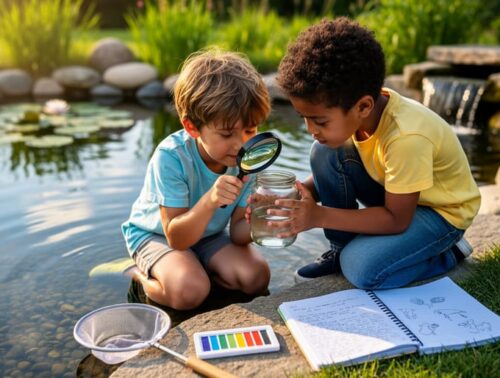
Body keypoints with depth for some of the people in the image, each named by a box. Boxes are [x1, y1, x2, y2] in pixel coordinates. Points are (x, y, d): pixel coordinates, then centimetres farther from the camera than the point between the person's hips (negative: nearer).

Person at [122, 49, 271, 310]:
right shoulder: (171, 157, -31)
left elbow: (237, 233, -13)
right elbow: (177, 239, -30)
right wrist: (210, 201, -49)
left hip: (208, 234, 4)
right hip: (154, 233, -4)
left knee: (257, 277, -17)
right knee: (190, 291, -30)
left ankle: (195, 271, 6)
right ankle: (144, 278, 1)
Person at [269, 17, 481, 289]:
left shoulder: (406, 138, -37)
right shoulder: (351, 110, -16)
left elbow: (396, 219, -28)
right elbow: (330, 173, -2)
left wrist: (319, 216, -33)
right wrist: (296, 195, -21)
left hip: (441, 210, -6)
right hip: (391, 192, 7)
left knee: (361, 269, -27)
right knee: (325, 153, -17)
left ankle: (448, 254, 1)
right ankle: (342, 249, 1)